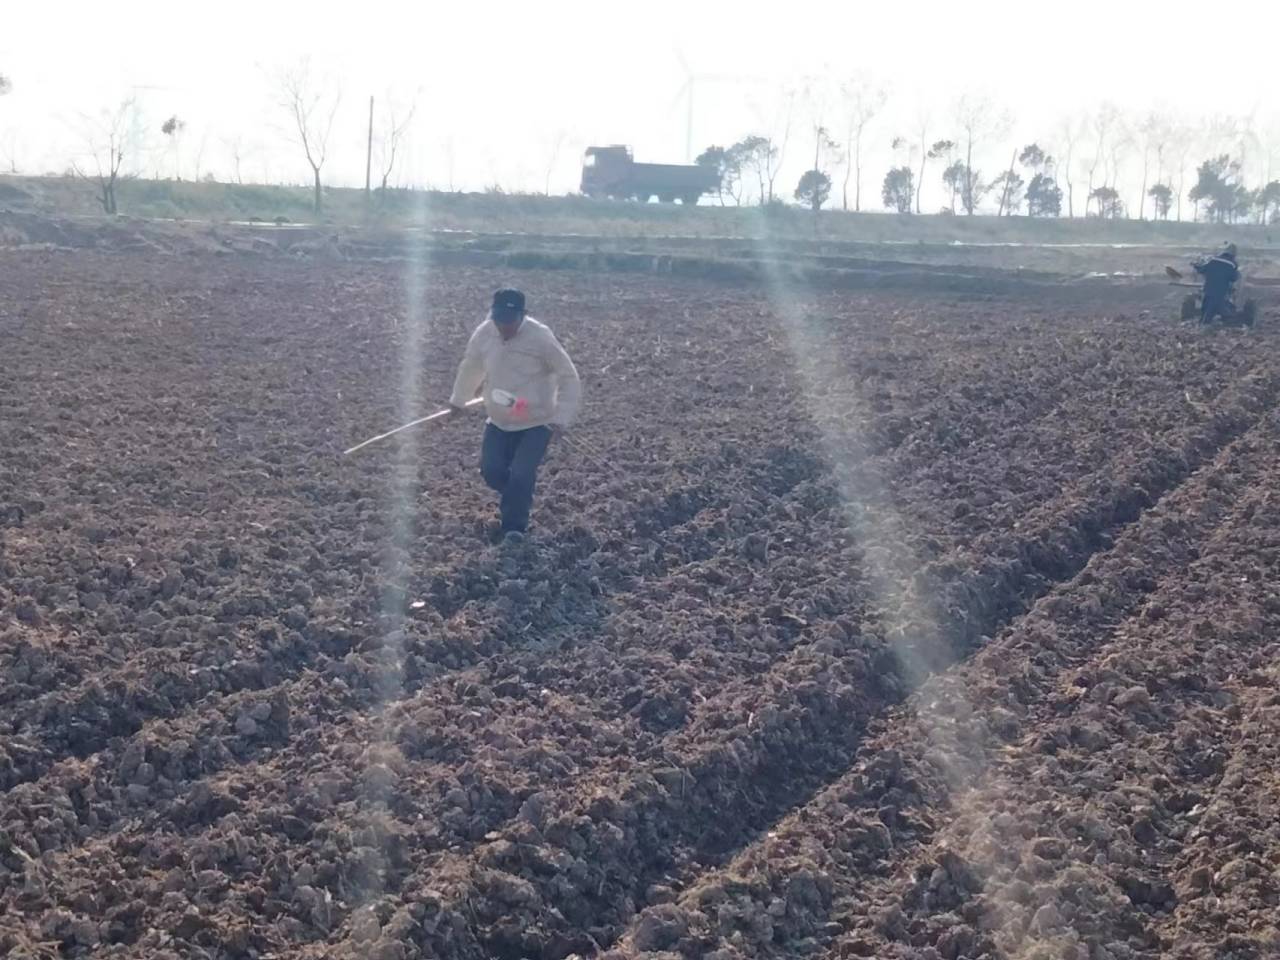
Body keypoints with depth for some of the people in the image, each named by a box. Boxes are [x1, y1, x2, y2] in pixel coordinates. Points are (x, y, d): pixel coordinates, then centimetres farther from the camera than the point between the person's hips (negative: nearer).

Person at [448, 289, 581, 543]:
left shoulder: (540, 338, -23)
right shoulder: (484, 334, -9)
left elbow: (569, 377, -14)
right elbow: (471, 367, 13)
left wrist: (562, 417, -21)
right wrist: (457, 399, 28)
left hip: (537, 423, -5)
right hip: (498, 421, 5)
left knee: (521, 477, -14)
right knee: (491, 471, 1)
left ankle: (514, 525, 9)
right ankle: (517, 499, 34)